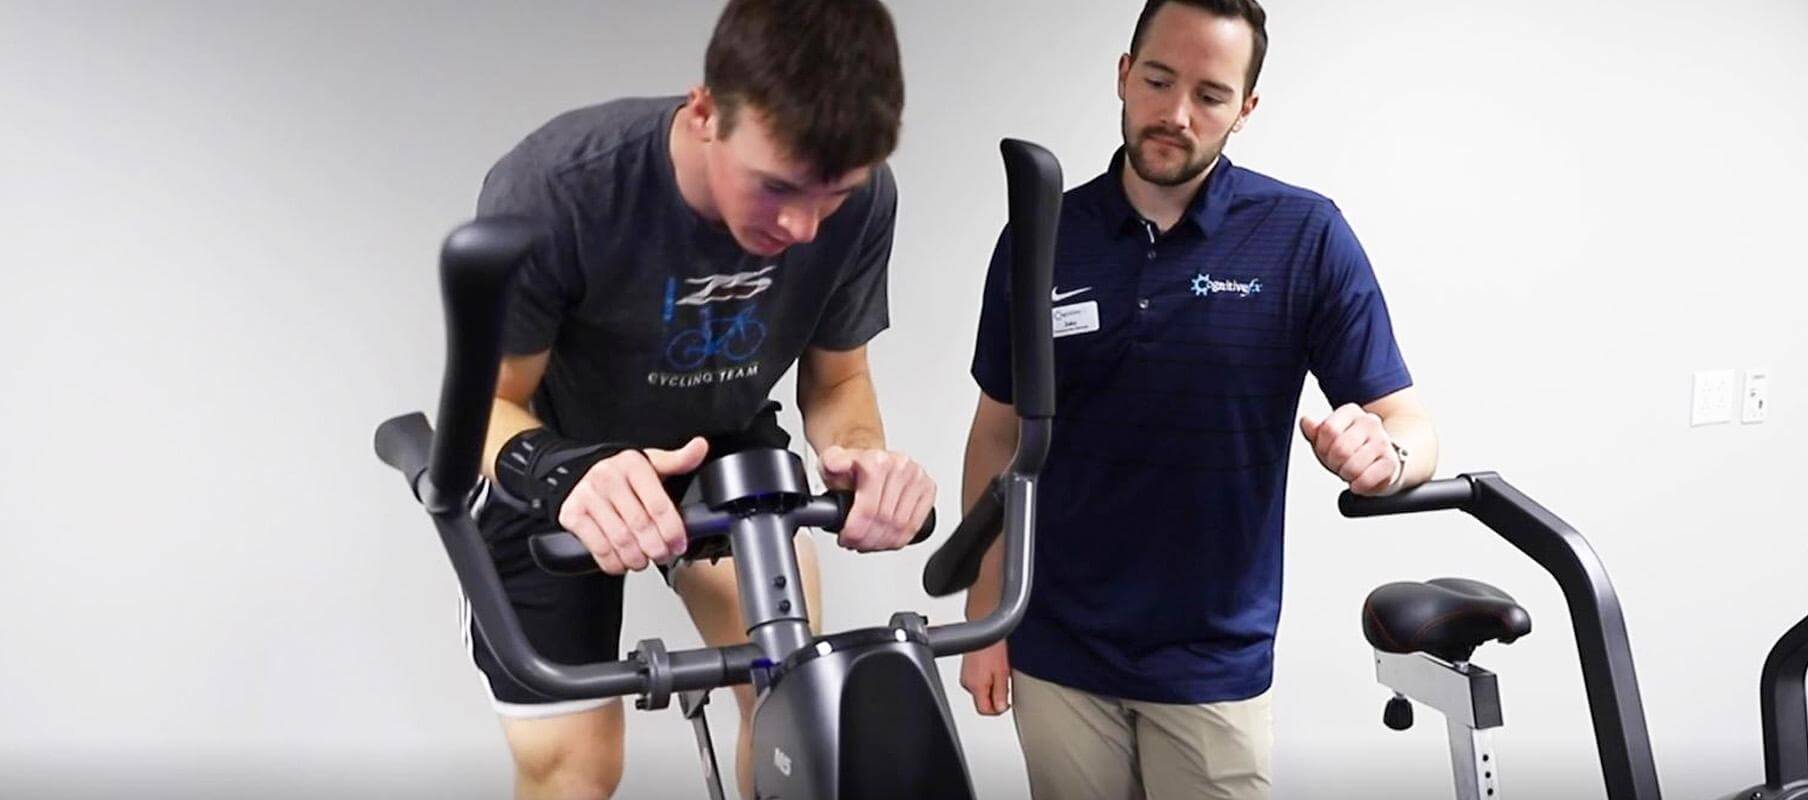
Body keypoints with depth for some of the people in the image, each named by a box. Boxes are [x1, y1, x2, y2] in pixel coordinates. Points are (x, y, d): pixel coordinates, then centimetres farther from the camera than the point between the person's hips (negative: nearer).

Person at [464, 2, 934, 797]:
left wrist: (863, 455, -33)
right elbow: (481, 402, -23)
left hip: (723, 449, 3)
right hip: (553, 470, -2)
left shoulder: (861, 199, -25)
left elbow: (836, 380, -9)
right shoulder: (557, 187, -35)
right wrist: (556, 470, -46)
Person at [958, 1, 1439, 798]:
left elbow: (1410, 425, -9)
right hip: (1056, 656, 2)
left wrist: (1381, 453, -32)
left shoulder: (1307, 238, -10)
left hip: (1216, 663, -1)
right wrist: (984, 617, 3)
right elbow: (999, 435, 5)